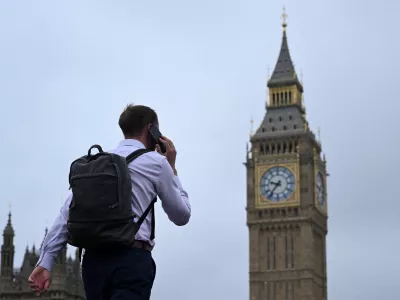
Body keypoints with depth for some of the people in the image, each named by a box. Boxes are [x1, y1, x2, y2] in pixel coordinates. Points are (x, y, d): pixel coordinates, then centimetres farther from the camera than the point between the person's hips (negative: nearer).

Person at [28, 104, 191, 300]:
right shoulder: (155, 162, 4)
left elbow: (68, 213, 4)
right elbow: (182, 216, 12)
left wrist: (45, 262, -1)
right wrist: (172, 167, 20)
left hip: (94, 260, 6)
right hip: (132, 259, -6)